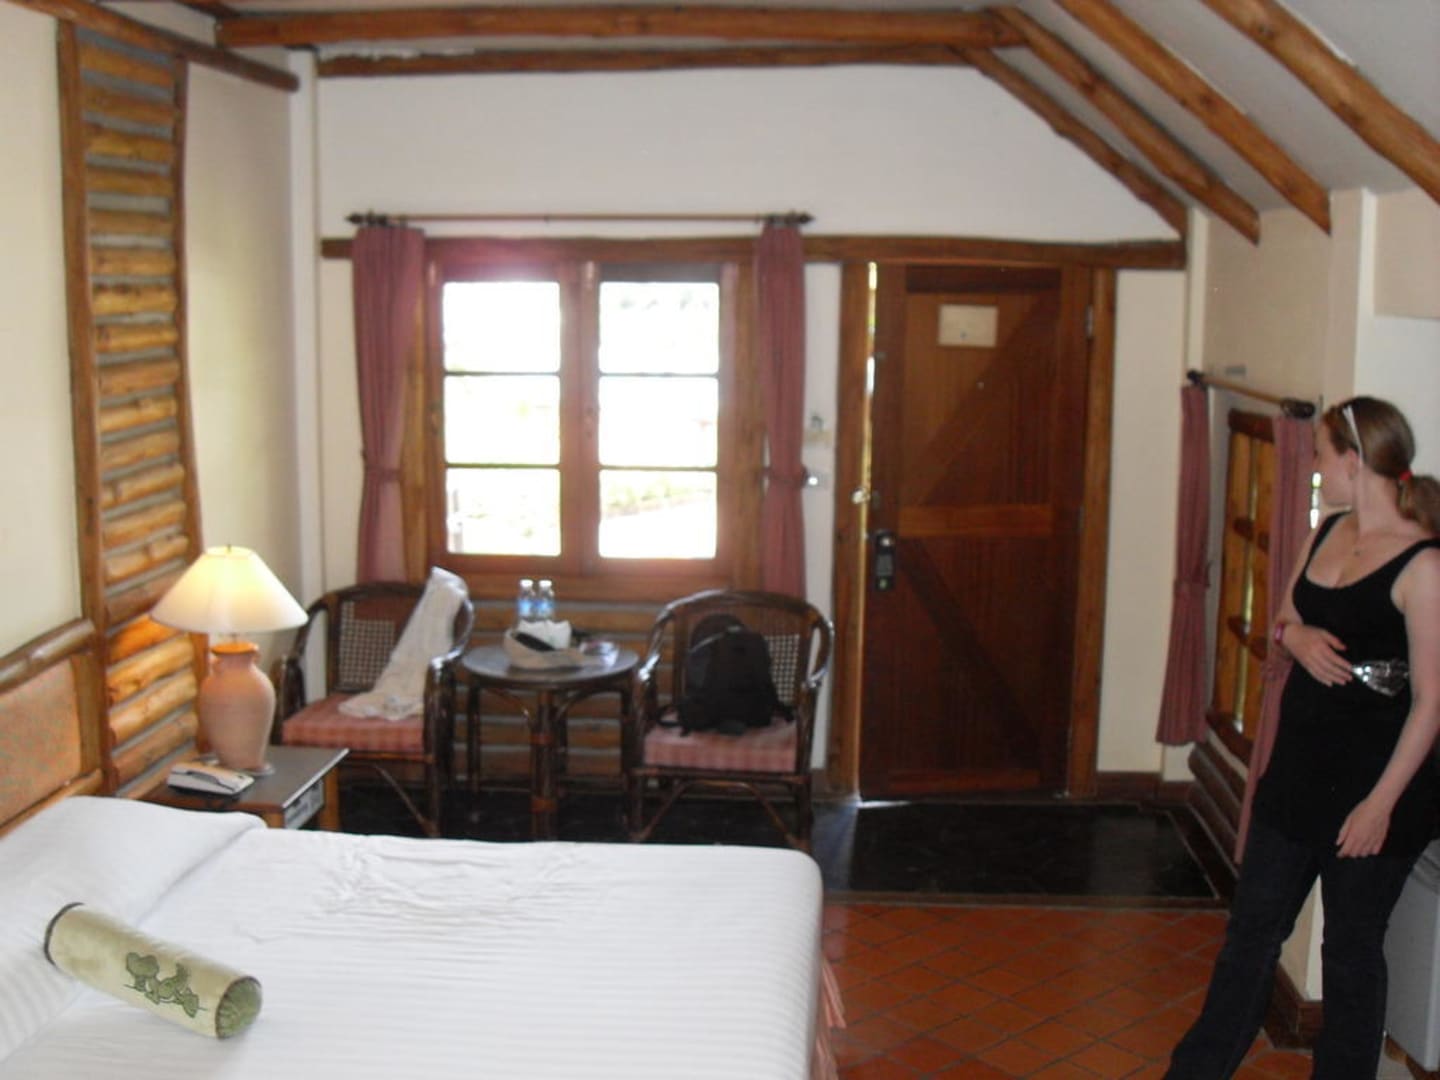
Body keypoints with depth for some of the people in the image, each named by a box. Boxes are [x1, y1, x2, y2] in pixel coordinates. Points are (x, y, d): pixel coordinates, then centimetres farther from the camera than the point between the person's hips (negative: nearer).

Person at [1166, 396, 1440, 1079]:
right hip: (1299, 766, 8)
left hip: (1372, 782, -7)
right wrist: (1297, 637, -7)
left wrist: (1382, 801, -19)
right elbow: (1283, 620, 17)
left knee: (1351, 950, 10)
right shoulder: (1327, 534, 5)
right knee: (1252, 928, 17)